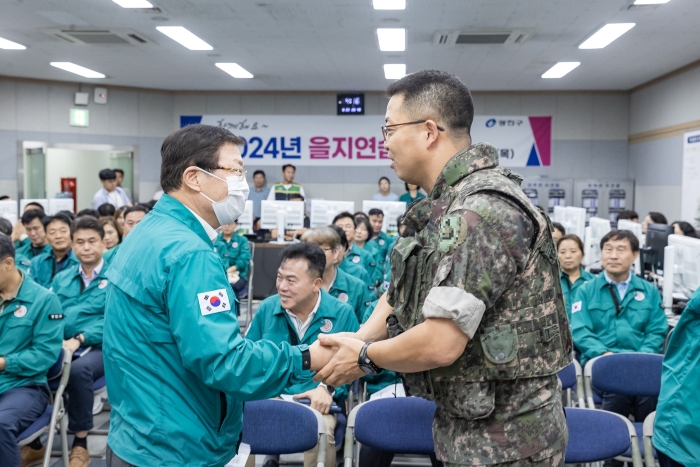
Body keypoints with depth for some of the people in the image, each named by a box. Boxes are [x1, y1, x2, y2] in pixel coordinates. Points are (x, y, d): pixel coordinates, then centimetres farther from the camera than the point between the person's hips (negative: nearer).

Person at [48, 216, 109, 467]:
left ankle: (80, 443, -16)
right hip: (61, 346, 4)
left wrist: (79, 339, -21)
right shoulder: (61, 278, 21)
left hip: (99, 347, -4)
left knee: (78, 370, -36)